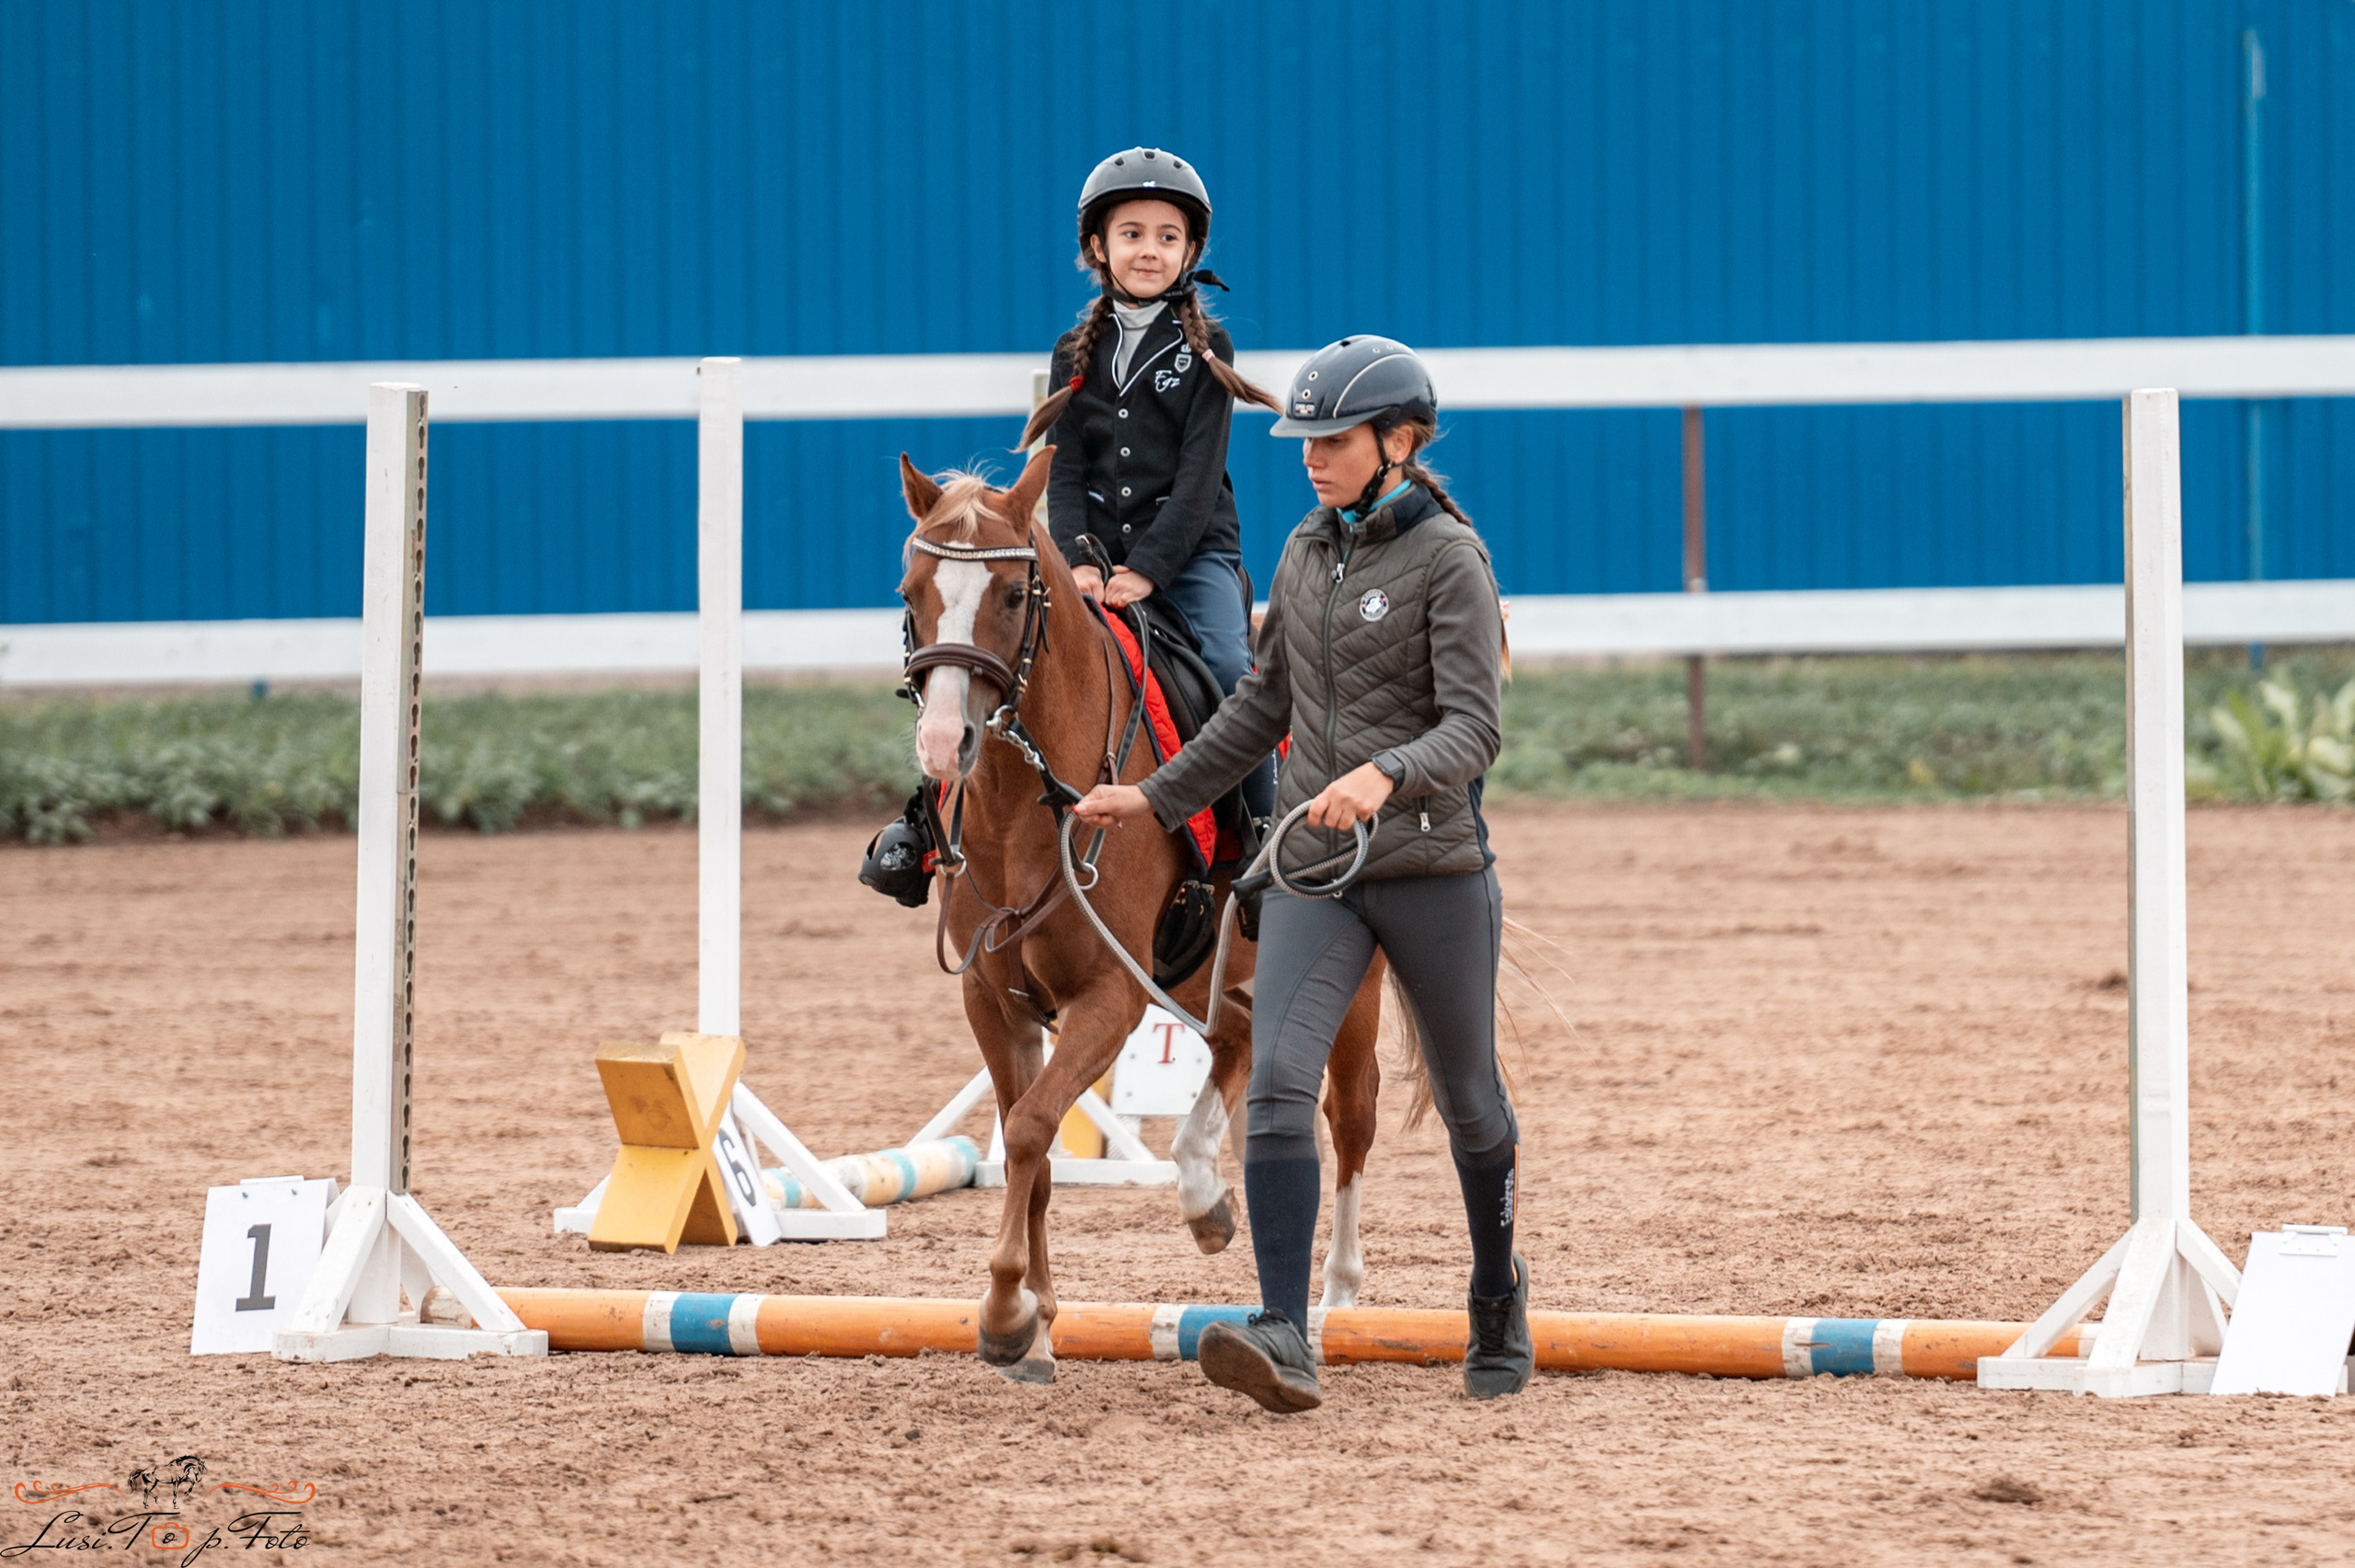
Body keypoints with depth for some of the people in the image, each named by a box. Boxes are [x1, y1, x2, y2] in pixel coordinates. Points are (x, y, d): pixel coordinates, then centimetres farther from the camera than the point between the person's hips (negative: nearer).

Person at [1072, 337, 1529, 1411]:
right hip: (1312, 870, 4)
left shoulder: (1448, 558, -9)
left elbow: (1472, 731, -18)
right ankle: (1285, 1342, -23)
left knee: (1467, 1101, 12)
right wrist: (1159, 797, 21)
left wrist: (1385, 776, -36)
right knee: (1277, 1081, -16)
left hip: (1434, 869, -4)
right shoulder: (1305, 554, 10)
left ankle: (1497, 1293, 38)